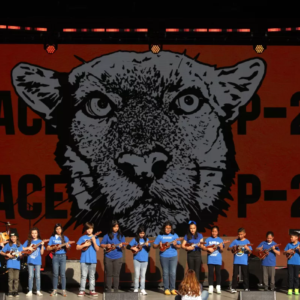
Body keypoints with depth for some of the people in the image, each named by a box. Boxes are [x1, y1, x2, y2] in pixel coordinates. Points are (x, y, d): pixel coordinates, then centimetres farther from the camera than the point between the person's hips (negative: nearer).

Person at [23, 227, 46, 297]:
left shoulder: (40, 241, 3)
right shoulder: (28, 241, 7)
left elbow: (41, 253, -1)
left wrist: (42, 245, -14)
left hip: (38, 261, -1)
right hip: (30, 261, 1)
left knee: (38, 276, 1)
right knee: (30, 276, 2)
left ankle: (38, 291, 7)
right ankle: (30, 291, 6)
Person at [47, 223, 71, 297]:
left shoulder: (65, 238, 5)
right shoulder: (52, 238, 6)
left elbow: (68, 247, 0)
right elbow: (48, 248, 4)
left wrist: (67, 246, -23)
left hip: (62, 256, -1)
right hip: (55, 256, 1)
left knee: (62, 274, -3)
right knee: (55, 274, 1)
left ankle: (64, 290, -1)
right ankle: (55, 290, 7)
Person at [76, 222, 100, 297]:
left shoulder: (95, 238, 4)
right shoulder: (82, 238, 3)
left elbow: (97, 249, -3)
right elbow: (77, 247, 1)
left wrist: (94, 241, -17)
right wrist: (84, 245, -14)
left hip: (93, 260, 1)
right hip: (84, 260, -1)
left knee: (92, 276, 7)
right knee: (83, 276, 2)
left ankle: (92, 290, 11)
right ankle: (82, 290, 5)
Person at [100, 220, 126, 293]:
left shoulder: (121, 236, 6)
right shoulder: (107, 236, 4)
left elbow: (124, 246, 3)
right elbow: (101, 244, 6)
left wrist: (121, 246, -19)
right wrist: (106, 245, -13)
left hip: (118, 257, 0)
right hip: (108, 257, 0)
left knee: (116, 274, 1)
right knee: (109, 274, 3)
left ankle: (116, 290, 7)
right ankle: (108, 290, 10)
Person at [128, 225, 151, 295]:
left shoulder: (146, 239, 5)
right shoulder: (135, 239, 1)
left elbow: (148, 250, -2)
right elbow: (128, 246, 0)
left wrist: (147, 245, -21)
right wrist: (133, 248, -16)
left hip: (144, 259, 2)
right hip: (137, 259, -2)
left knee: (143, 275, 6)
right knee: (137, 275, -2)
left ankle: (142, 289, 8)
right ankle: (136, 289, 5)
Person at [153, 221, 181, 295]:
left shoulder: (175, 235, 4)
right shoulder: (160, 236, 5)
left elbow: (179, 246, 3)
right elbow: (154, 246, 6)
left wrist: (175, 245, -18)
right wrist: (159, 245, -13)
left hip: (173, 256, 0)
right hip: (164, 256, 0)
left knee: (173, 273, -4)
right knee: (165, 273, 3)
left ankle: (172, 289, 3)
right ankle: (166, 289, 9)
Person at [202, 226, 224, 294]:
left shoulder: (220, 240, 5)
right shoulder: (208, 239, 5)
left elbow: (221, 250, 1)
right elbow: (204, 247, 4)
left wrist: (221, 247, -20)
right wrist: (208, 249, -14)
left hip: (218, 260, 0)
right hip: (210, 259, 0)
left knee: (218, 273, 1)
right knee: (210, 273, 0)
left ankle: (218, 287, 6)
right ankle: (210, 287, 5)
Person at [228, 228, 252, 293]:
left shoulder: (247, 242, 0)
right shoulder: (235, 241, 5)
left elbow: (250, 252, -5)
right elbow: (229, 248, 8)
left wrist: (248, 248, -27)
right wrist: (233, 247, -12)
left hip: (244, 261, -2)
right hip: (236, 261, 2)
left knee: (245, 275, 2)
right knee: (235, 274, 3)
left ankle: (246, 288, 9)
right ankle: (234, 288, 8)